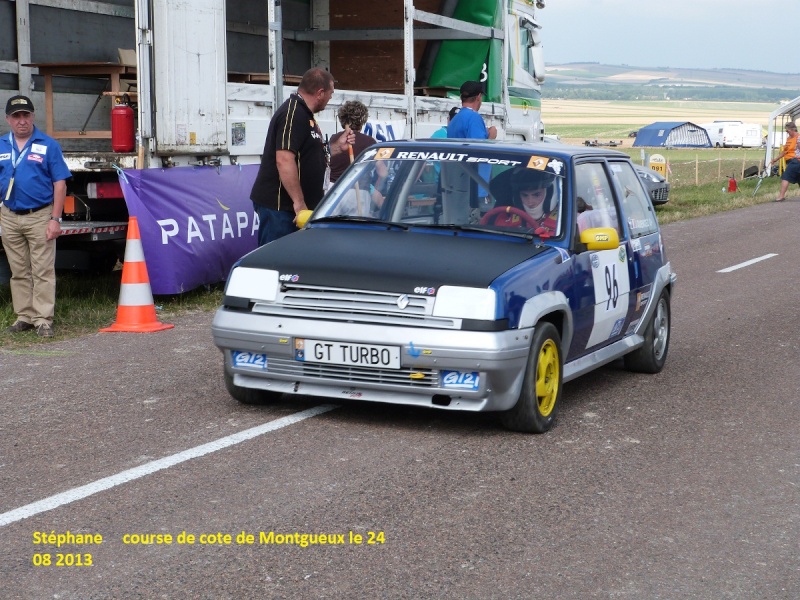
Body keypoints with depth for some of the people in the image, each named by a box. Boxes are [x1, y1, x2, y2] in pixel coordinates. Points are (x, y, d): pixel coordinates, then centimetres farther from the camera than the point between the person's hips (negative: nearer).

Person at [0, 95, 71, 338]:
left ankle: (43, 320, -1)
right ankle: (24, 316, 17)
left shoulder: (48, 145, -2)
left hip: (39, 217, -4)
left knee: (43, 272, -3)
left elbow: (60, 183, -4)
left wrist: (55, 219, -11)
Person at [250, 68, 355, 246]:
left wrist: (338, 147, 15)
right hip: (279, 206, -10)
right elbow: (284, 160, -25)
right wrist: (299, 203, -25)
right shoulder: (293, 114, -15)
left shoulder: (304, 115, 19)